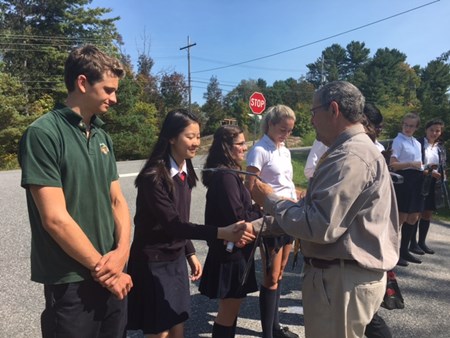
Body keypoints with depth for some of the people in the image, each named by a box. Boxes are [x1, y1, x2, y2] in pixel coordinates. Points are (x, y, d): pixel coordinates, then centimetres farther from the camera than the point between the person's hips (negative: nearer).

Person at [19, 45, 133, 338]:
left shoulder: (103, 137, 8)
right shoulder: (43, 133, -14)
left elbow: (117, 200, 7)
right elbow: (55, 218, -19)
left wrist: (122, 251, -10)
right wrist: (101, 268, -12)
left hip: (112, 278, 7)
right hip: (71, 283, -6)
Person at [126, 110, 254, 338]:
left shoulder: (184, 173, 3)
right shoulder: (153, 177, -21)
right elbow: (172, 223, -26)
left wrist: (190, 253, 13)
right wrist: (222, 233, -33)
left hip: (176, 260, 7)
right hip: (153, 263, -7)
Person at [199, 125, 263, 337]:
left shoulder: (226, 173, 10)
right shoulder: (226, 176, -21)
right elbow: (238, 217, -24)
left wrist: (258, 209, -2)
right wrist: (263, 212, -10)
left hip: (232, 249, 10)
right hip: (231, 251, -10)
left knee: (231, 307, 22)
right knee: (229, 310, 6)